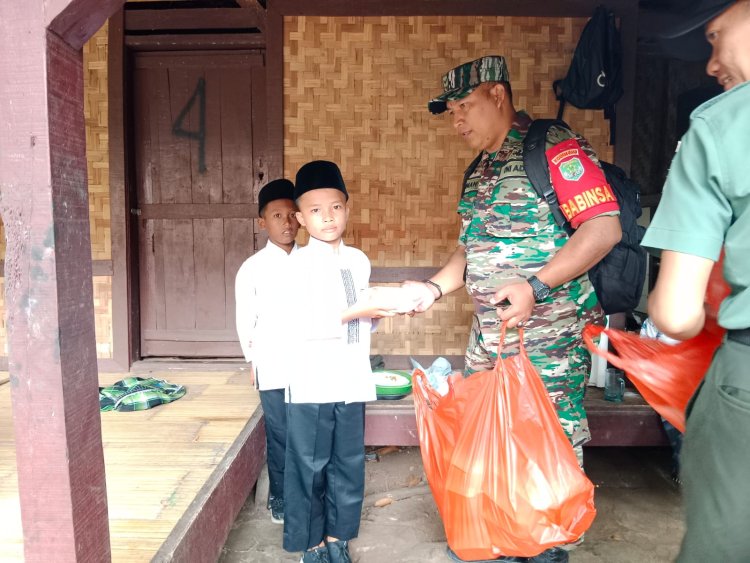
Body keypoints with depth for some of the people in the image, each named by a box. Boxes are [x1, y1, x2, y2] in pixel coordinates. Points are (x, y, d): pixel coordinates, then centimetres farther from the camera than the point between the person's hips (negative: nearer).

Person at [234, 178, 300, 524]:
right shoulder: (252, 269, -4)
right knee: (280, 436, 9)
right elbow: (245, 320, 3)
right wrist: (253, 360, 10)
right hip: (273, 368, -2)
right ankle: (280, 498, 30)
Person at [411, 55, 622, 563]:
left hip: (550, 335, -8)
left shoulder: (555, 147, -10)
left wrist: (536, 286, -27)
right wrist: (435, 288, 4)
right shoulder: (478, 173, 15)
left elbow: (604, 227, -17)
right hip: (489, 332, 8)